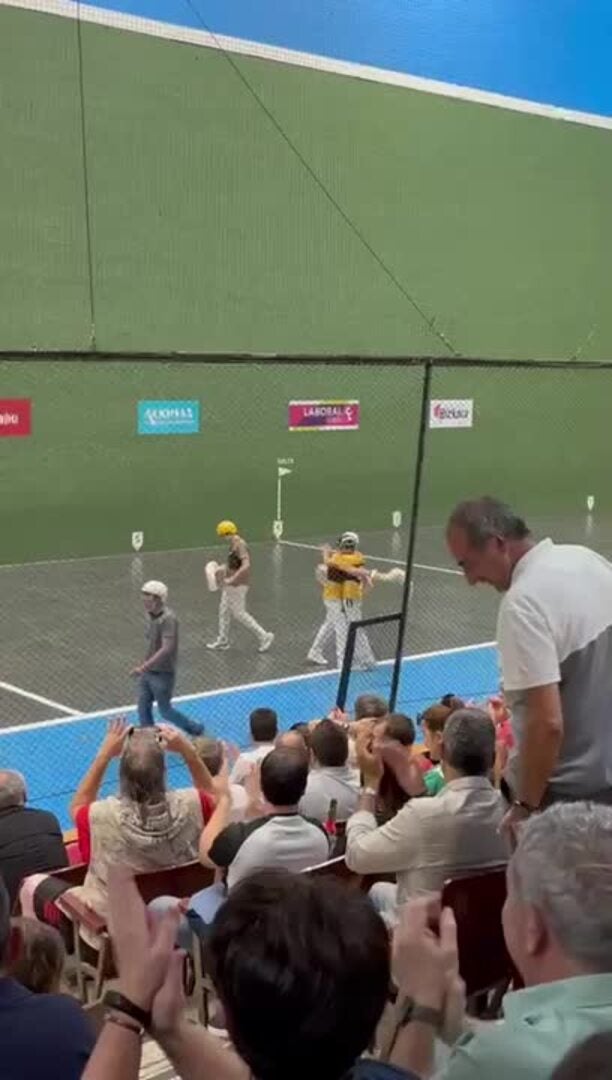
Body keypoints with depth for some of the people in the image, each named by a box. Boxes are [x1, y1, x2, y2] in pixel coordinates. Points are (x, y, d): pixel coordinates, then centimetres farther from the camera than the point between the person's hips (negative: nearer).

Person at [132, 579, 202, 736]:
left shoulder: (168, 619, -23)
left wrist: (144, 667, -35)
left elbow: (166, 649, -31)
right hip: (147, 673, 7)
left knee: (165, 711, 6)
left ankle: (194, 729, 28)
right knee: (143, 708, 6)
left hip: (163, 674, -7)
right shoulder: (151, 616, 2)